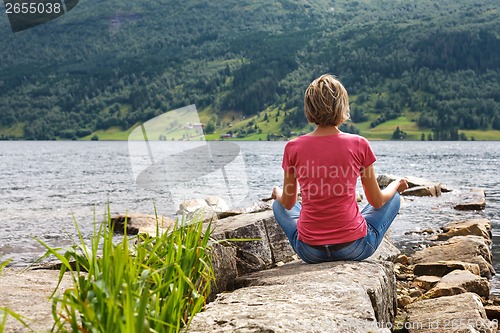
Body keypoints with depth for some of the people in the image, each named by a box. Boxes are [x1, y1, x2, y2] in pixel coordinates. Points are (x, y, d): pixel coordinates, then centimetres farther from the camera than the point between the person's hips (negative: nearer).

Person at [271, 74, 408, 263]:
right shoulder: (358, 145, -10)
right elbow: (377, 201, 2)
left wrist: (277, 193, 30)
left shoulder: (293, 148, -7)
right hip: (354, 249, -1)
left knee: (278, 205, 31)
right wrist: (396, 185, 23)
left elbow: (288, 203, 6)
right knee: (393, 198, 26)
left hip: (309, 251, 1)